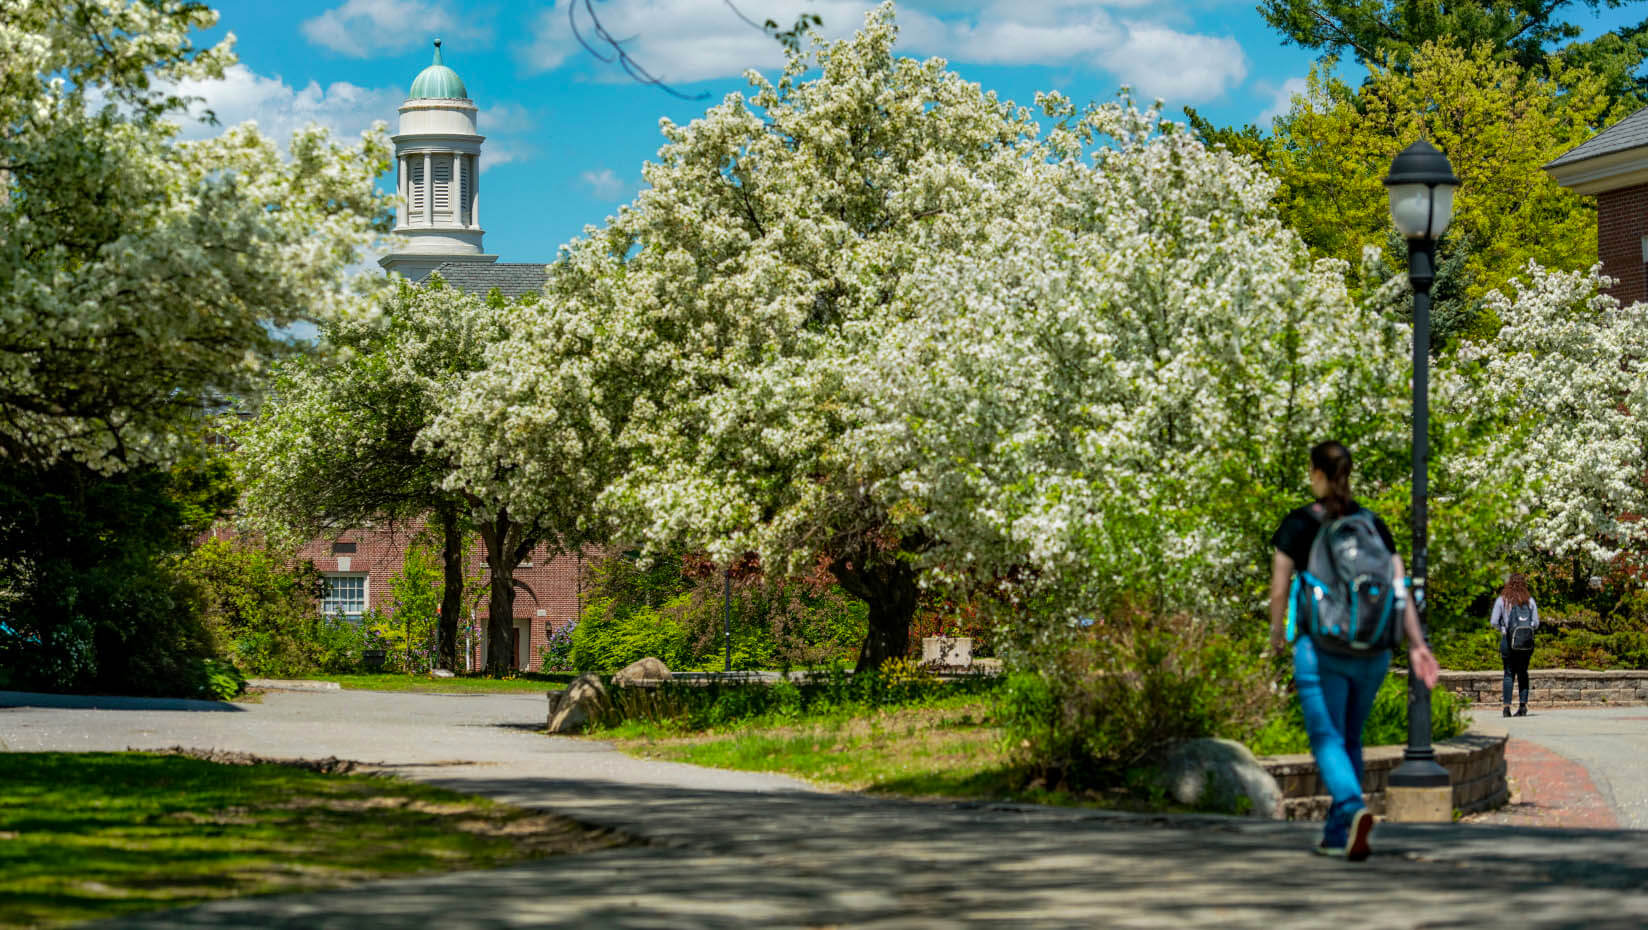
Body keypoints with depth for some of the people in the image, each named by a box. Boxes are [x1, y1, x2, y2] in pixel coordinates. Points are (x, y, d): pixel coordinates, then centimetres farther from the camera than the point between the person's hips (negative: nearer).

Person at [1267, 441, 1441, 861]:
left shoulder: (1298, 525, -4)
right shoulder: (1374, 525, 6)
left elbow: (1279, 588, -2)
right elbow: (1399, 588, 0)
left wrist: (1277, 632, 14)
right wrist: (1417, 644, -1)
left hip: (1321, 646, -4)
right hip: (1372, 649, 4)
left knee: (1328, 739, -5)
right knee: (1351, 739, 17)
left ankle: (1354, 808, -31)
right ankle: (1337, 834, 21)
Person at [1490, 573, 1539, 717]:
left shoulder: (1502, 600, -3)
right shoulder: (1530, 601, 3)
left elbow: (1493, 622, -5)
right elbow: (1536, 624, 4)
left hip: (1508, 640, -2)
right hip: (1527, 641, 2)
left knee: (1509, 673, 4)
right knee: (1523, 672, 12)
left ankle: (1507, 706, -4)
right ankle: (1523, 705, 5)